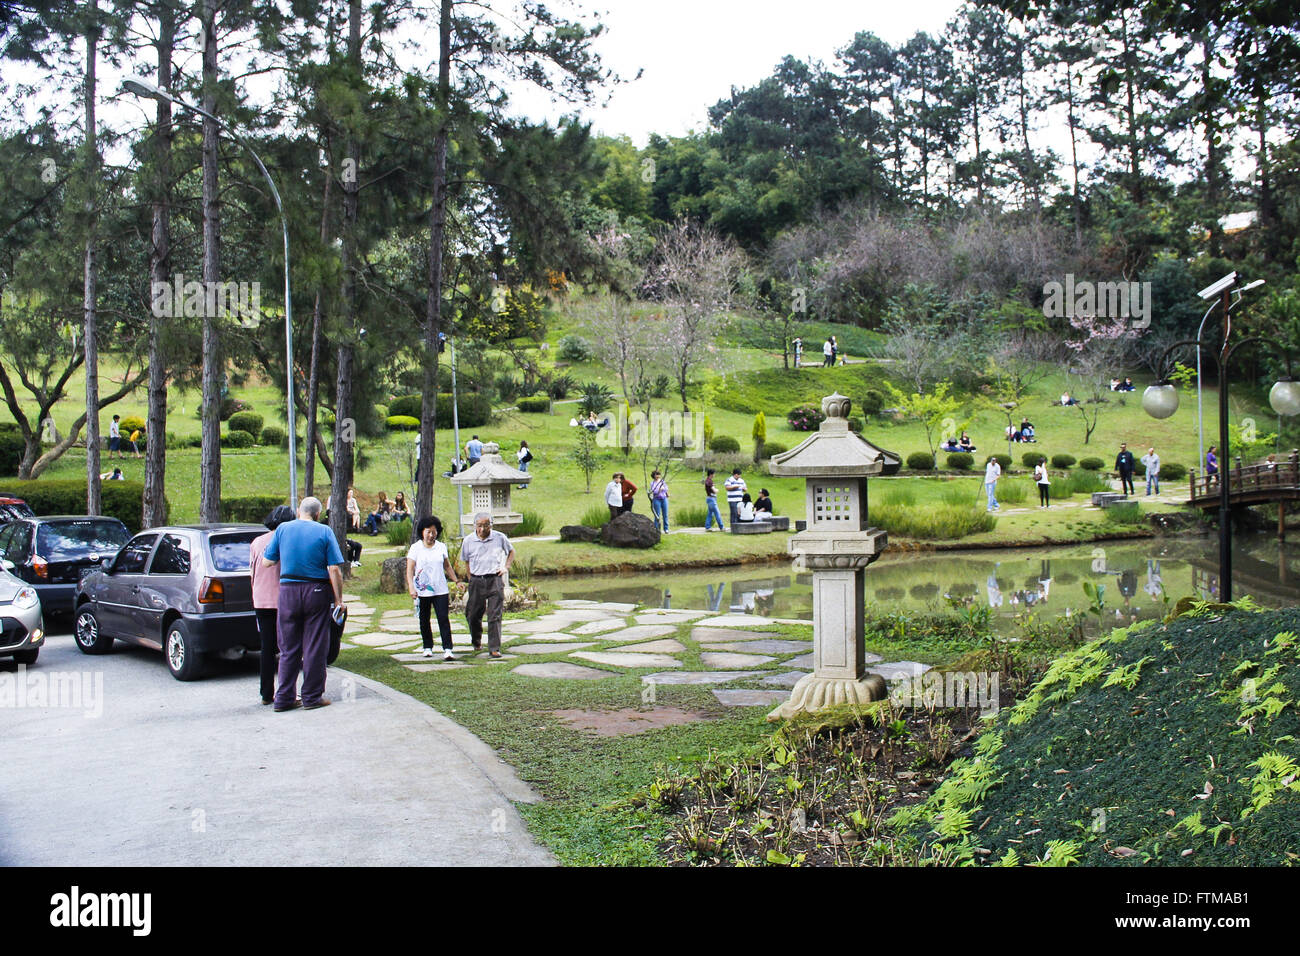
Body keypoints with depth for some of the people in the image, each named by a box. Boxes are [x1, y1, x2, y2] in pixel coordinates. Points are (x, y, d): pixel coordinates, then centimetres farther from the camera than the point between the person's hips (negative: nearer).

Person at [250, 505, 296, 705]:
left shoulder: (256, 542, 9)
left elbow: (253, 574, 14)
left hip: (261, 602, 4)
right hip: (283, 600, -4)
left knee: (267, 647, 10)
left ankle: (267, 694, 13)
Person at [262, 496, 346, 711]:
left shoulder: (283, 529, 3)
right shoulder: (324, 532, -3)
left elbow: (267, 561, 6)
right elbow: (334, 569, -7)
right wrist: (339, 599, -2)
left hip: (287, 591, 2)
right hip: (316, 592, -2)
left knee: (288, 648, 10)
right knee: (315, 648, 5)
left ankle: (284, 698, 12)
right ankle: (312, 697, 9)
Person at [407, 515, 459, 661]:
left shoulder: (441, 547, 7)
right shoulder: (415, 548, -1)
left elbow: (447, 566, 19)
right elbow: (409, 570, -6)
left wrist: (456, 581, 14)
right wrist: (411, 588, -17)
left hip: (440, 590, 1)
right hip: (422, 591, -1)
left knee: (443, 618, -8)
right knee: (424, 620, 9)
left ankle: (447, 649, -11)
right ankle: (428, 647, 23)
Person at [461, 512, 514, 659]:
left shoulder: (499, 538, -1)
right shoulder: (468, 540, 1)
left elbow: (511, 551, 17)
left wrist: (506, 567, 5)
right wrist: (471, 580, 11)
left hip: (495, 580, -2)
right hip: (476, 581, 2)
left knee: (495, 616, -6)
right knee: (473, 615, 9)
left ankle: (494, 649, -4)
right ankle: (476, 642, 35)